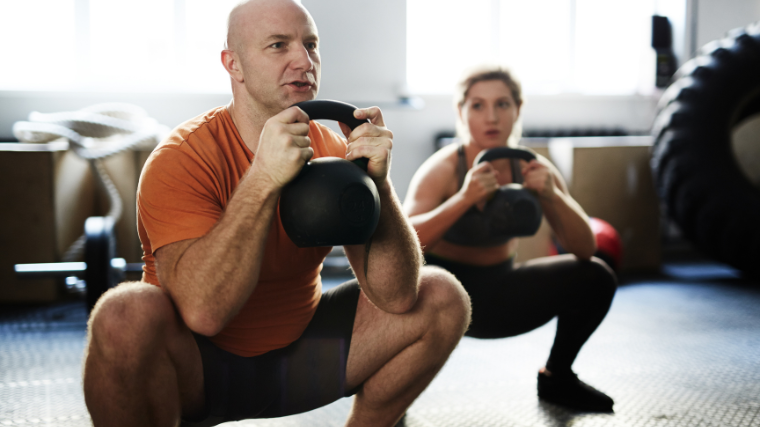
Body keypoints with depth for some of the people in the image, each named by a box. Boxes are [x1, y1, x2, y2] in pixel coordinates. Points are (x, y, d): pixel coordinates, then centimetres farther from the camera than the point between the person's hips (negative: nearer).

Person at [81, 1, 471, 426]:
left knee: (443, 298, -8)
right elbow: (203, 312, -33)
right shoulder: (181, 159, -20)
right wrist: (264, 179, -37)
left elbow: (397, 297, -14)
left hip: (297, 349, 4)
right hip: (197, 370, -4)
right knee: (127, 315, -36)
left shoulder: (335, 152, -6)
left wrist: (378, 182, -27)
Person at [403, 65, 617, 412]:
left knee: (595, 278, -10)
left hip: (498, 293, 5)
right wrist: (465, 198, -47)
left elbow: (585, 249, -13)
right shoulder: (443, 170, -22)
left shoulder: (533, 169, -10)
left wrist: (551, 195, -30)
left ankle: (556, 377, 14)